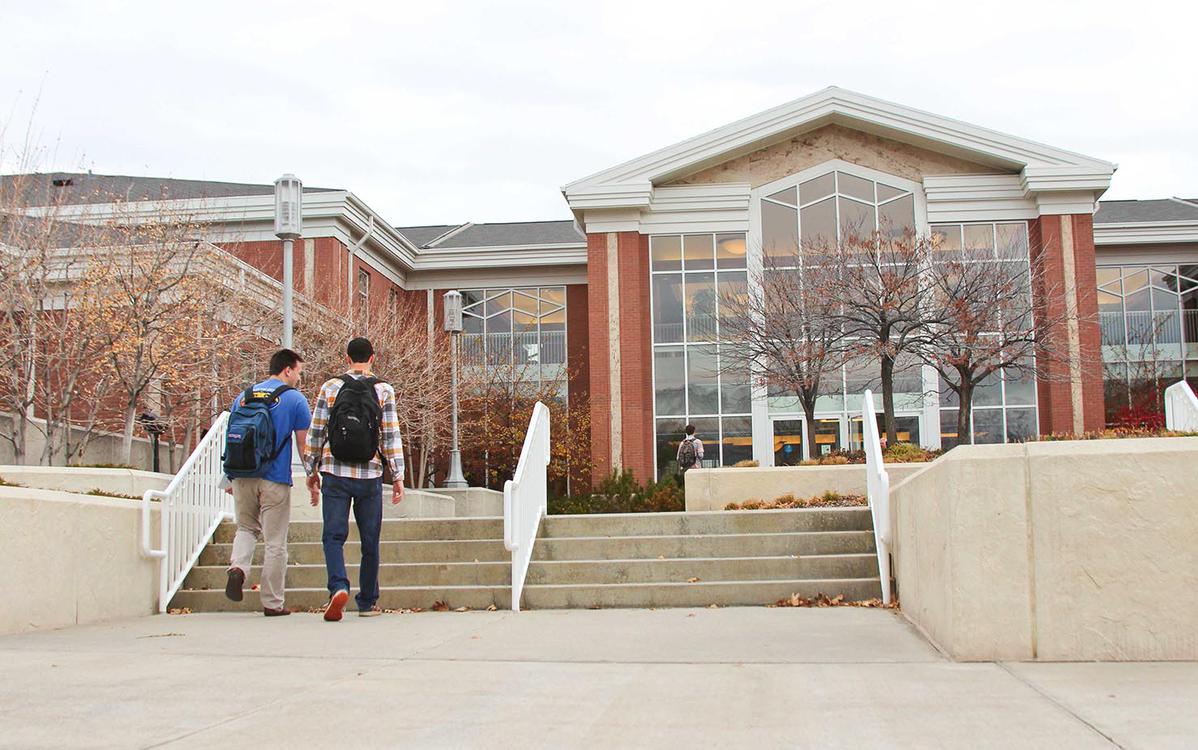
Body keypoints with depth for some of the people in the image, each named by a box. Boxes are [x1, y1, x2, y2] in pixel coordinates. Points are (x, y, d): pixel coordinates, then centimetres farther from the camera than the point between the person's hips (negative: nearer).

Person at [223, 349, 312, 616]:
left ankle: (237, 567, -5)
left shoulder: (243, 396, 12)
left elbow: (230, 438, 16)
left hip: (242, 478, 4)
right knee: (275, 542, 5)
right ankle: (272, 603, 9)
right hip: (275, 480, -4)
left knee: (246, 528, 23)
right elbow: (305, 444, -3)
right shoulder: (294, 399, -2)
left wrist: (231, 478, 24)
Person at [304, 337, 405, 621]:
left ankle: (338, 587, -20)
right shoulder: (384, 390, 1)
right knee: (369, 541, 10)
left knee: (333, 536, 3)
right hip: (370, 476, 0)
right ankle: (368, 602, 17)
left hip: (335, 474, 0)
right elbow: (391, 437, -1)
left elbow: (315, 434, 4)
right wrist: (398, 476, 4)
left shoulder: (330, 388, 3)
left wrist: (312, 471, 13)